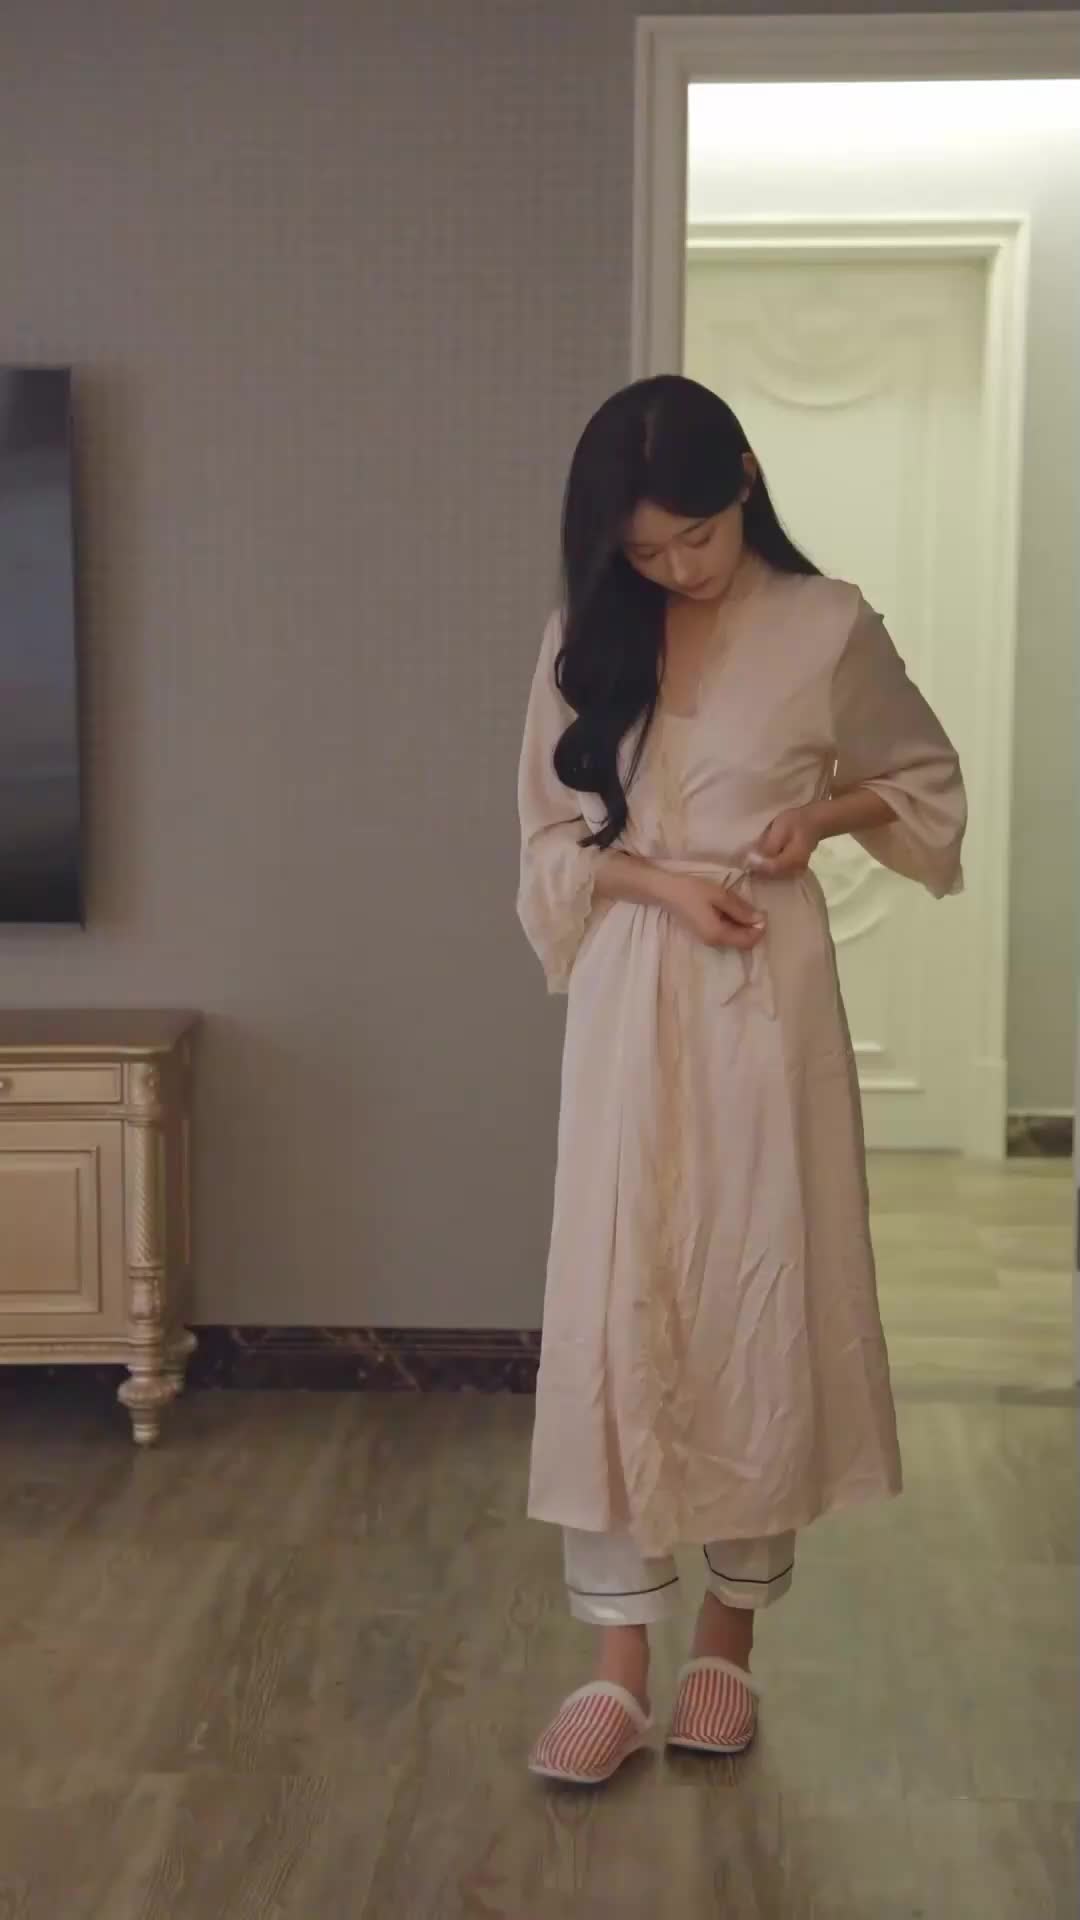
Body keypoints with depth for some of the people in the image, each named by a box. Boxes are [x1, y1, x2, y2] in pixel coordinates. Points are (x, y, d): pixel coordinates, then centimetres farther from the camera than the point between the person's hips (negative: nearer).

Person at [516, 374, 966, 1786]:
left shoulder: (829, 627, -3)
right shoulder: (588, 639, 3)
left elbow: (927, 782, 10)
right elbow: (553, 838, 7)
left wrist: (825, 813, -9)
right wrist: (657, 879, -12)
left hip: (769, 995, -1)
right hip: (629, 1001, 2)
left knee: (762, 1305, 4)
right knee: (613, 1312, -2)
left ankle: (731, 1630, 22)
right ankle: (620, 1665, 7)